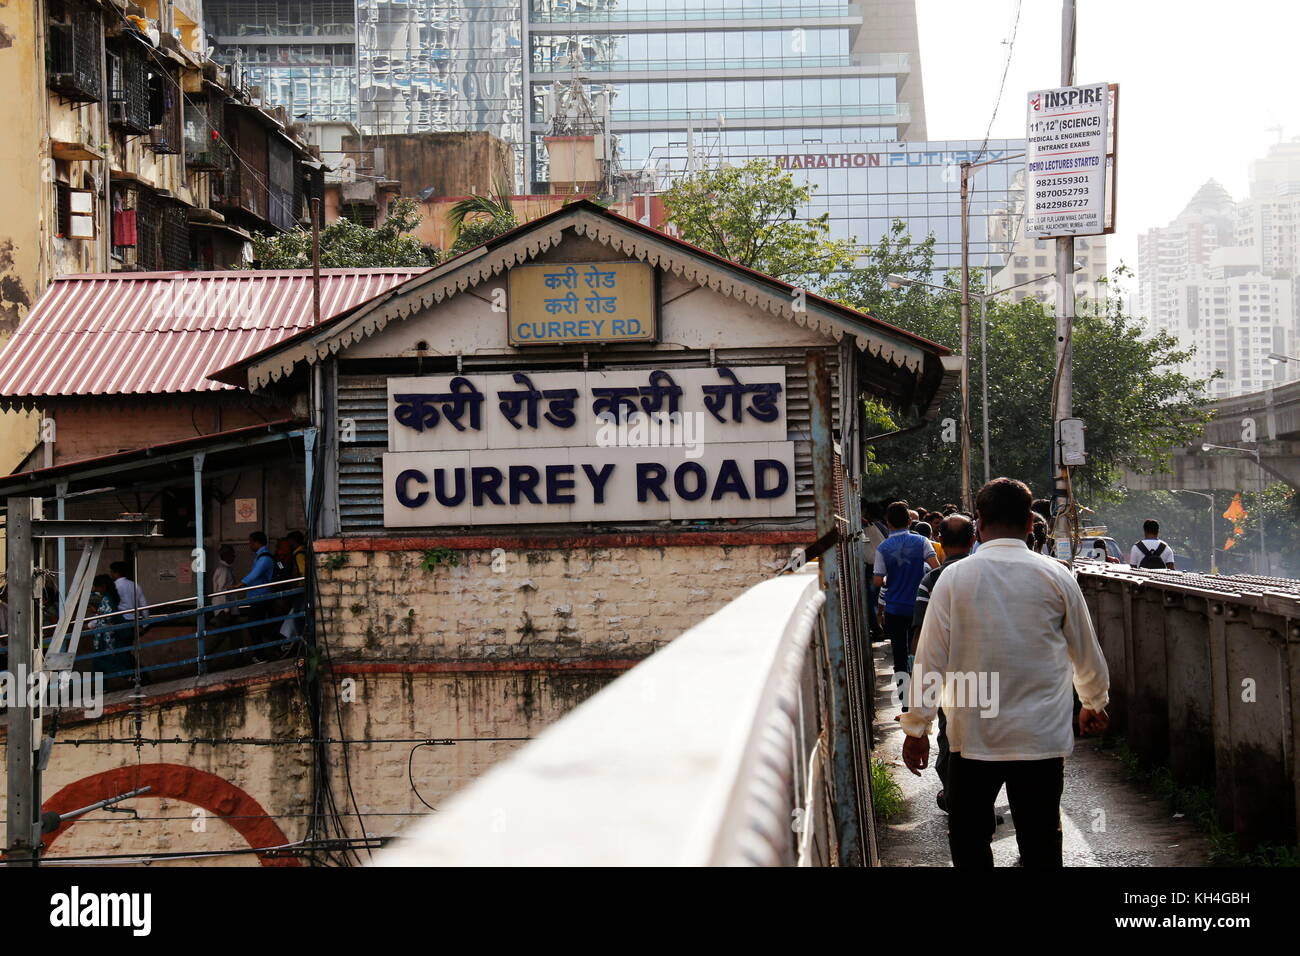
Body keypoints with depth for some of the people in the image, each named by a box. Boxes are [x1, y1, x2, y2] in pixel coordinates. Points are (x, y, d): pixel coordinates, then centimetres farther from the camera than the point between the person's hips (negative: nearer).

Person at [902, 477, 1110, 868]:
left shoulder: (954, 577, -5)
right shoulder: (1056, 576, -1)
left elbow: (930, 659, -4)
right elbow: (1086, 652, 11)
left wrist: (916, 728, 6)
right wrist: (1095, 704, 29)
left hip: (972, 737, -1)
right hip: (1042, 737, 1)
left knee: (968, 840, 12)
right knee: (1041, 843, 7)